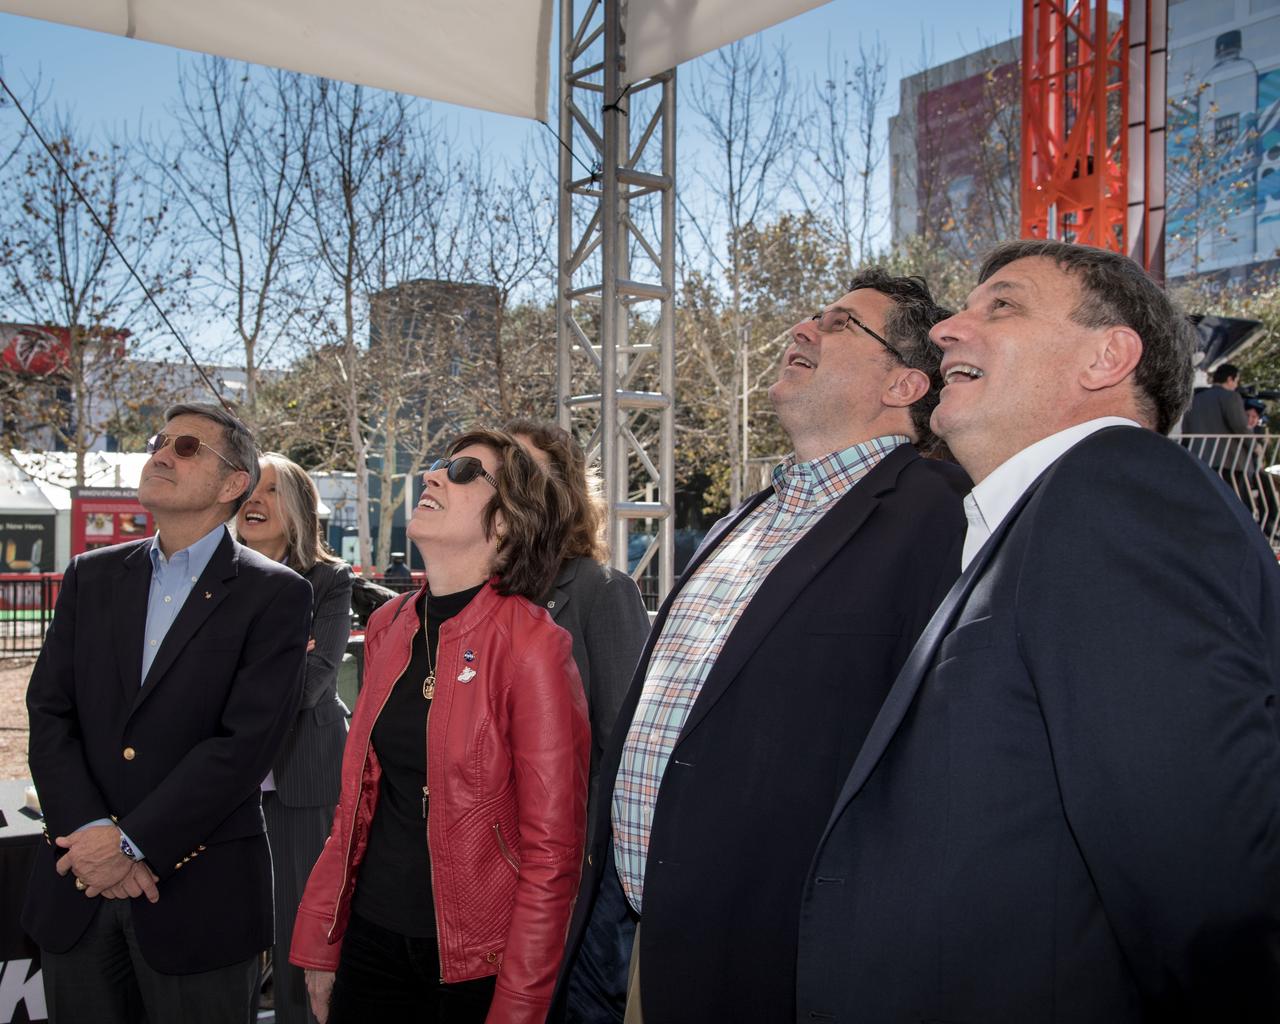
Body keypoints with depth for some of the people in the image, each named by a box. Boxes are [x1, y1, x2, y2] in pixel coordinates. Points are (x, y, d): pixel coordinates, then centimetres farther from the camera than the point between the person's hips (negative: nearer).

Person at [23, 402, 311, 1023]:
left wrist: (133, 842, -16)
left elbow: (246, 742, -14)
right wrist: (92, 834, -11)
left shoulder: (275, 594, -6)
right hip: (76, 890, 4)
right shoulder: (91, 576, 8)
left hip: (199, 897, -4)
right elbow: (49, 713, 2)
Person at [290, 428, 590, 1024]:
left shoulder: (532, 644, -17)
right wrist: (320, 941, 8)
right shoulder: (389, 626, 2)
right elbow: (360, 797, 10)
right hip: (371, 936, 5)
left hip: (475, 960, -5)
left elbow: (552, 848, -15)